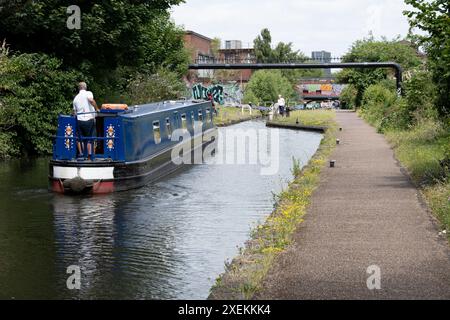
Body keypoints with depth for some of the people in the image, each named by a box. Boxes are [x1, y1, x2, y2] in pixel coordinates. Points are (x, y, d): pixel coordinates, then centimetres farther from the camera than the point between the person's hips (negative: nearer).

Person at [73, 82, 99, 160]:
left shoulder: (76, 98, 15)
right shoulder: (88, 93, 1)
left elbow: (74, 111, 16)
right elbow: (91, 100, -21)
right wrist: (96, 108, -11)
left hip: (80, 120, 3)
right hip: (89, 119, -3)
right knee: (90, 139, 4)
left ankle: (81, 154, 10)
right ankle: (89, 156, -1)